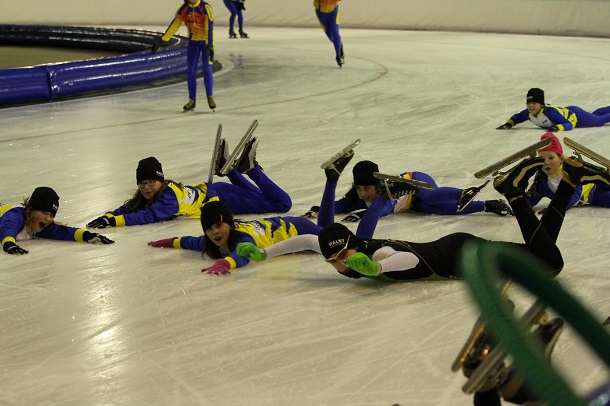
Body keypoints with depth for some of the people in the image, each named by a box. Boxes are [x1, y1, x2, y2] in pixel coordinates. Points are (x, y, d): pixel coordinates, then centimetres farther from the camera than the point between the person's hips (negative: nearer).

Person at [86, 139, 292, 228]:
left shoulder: (169, 195, -30)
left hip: (221, 197, -8)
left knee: (282, 204, -8)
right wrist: (108, 216, -26)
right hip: (207, 191, 8)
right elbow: (127, 209, -6)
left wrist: (115, 221, -45)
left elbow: (149, 216, -40)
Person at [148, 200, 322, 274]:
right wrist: (172, 242, 6)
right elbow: (194, 242, 6)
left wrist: (223, 263, -82)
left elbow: (242, 255, -64)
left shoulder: (242, 236, -41)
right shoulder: (211, 242, -17)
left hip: (291, 230, -7)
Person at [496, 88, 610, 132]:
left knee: (599, 120, 16)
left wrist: (557, 127, -59)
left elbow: (569, 124, -42)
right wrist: (509, 124, -21)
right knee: (594, 115, 31)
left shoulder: (550, 112, -43)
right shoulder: (528, 113, -23)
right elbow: (517, 117, -3)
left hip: (575, 116, -7)